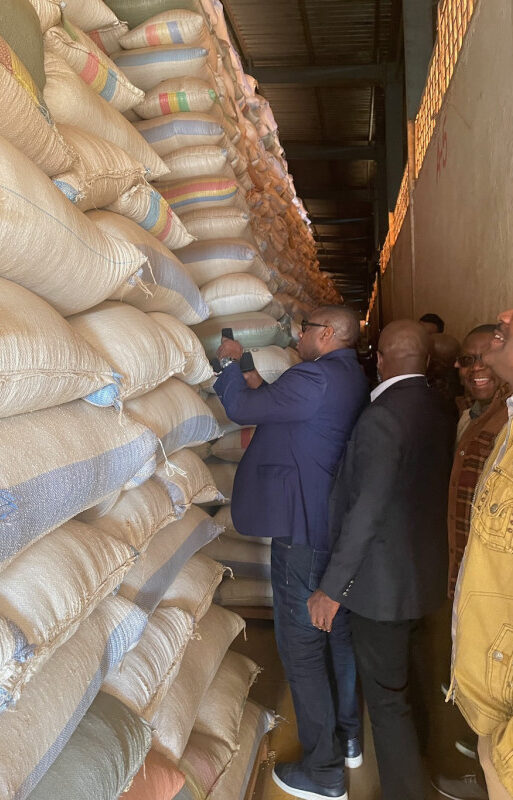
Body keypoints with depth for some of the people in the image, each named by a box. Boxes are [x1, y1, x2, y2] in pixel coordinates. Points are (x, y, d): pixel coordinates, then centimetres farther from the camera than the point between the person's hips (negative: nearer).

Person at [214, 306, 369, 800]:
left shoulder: (313, 378, -20)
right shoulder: (353, 380, 10)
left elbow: (241, 408, -12)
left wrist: (233, 362, 4)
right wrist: (251, 372, 14)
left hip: (301, 532, -10)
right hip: (338, 529, 10)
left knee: (301, 647, 2)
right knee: (337, 634, 21)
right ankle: (347, 739, 38)